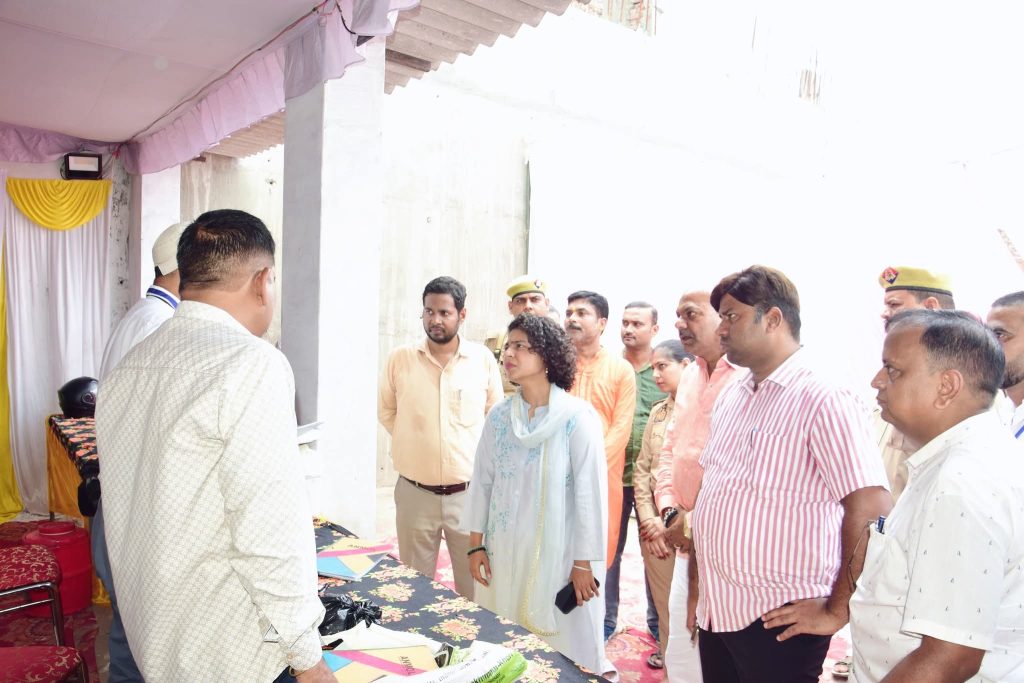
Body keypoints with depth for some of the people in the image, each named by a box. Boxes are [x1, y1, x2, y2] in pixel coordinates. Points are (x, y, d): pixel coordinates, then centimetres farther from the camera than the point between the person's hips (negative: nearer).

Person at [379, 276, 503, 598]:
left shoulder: (483, 358, -3)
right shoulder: (400, 358, -2)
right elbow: (386, 412, 10)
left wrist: (475, 452, 2)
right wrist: (414, 442, 4)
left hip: (469, 492, 0)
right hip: (414, 493, 1)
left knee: (475, 586, 11)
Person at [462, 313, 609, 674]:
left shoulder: (578, 416, -13)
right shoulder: (499, 415, 1)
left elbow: (591, 492, -12)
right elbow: (482, 481, 7)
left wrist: (584, 563, -10)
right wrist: (476, 544, 6)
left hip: (558, 553, -4)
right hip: (503, 550, 5)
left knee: (562, 650, 8)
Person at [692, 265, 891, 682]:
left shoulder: (824, 401, -15)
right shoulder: (730, 397, 8)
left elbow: (871, 511, -19)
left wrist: (837, 611, -13)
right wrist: (700, 586, 13)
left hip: (779, 622, -7)